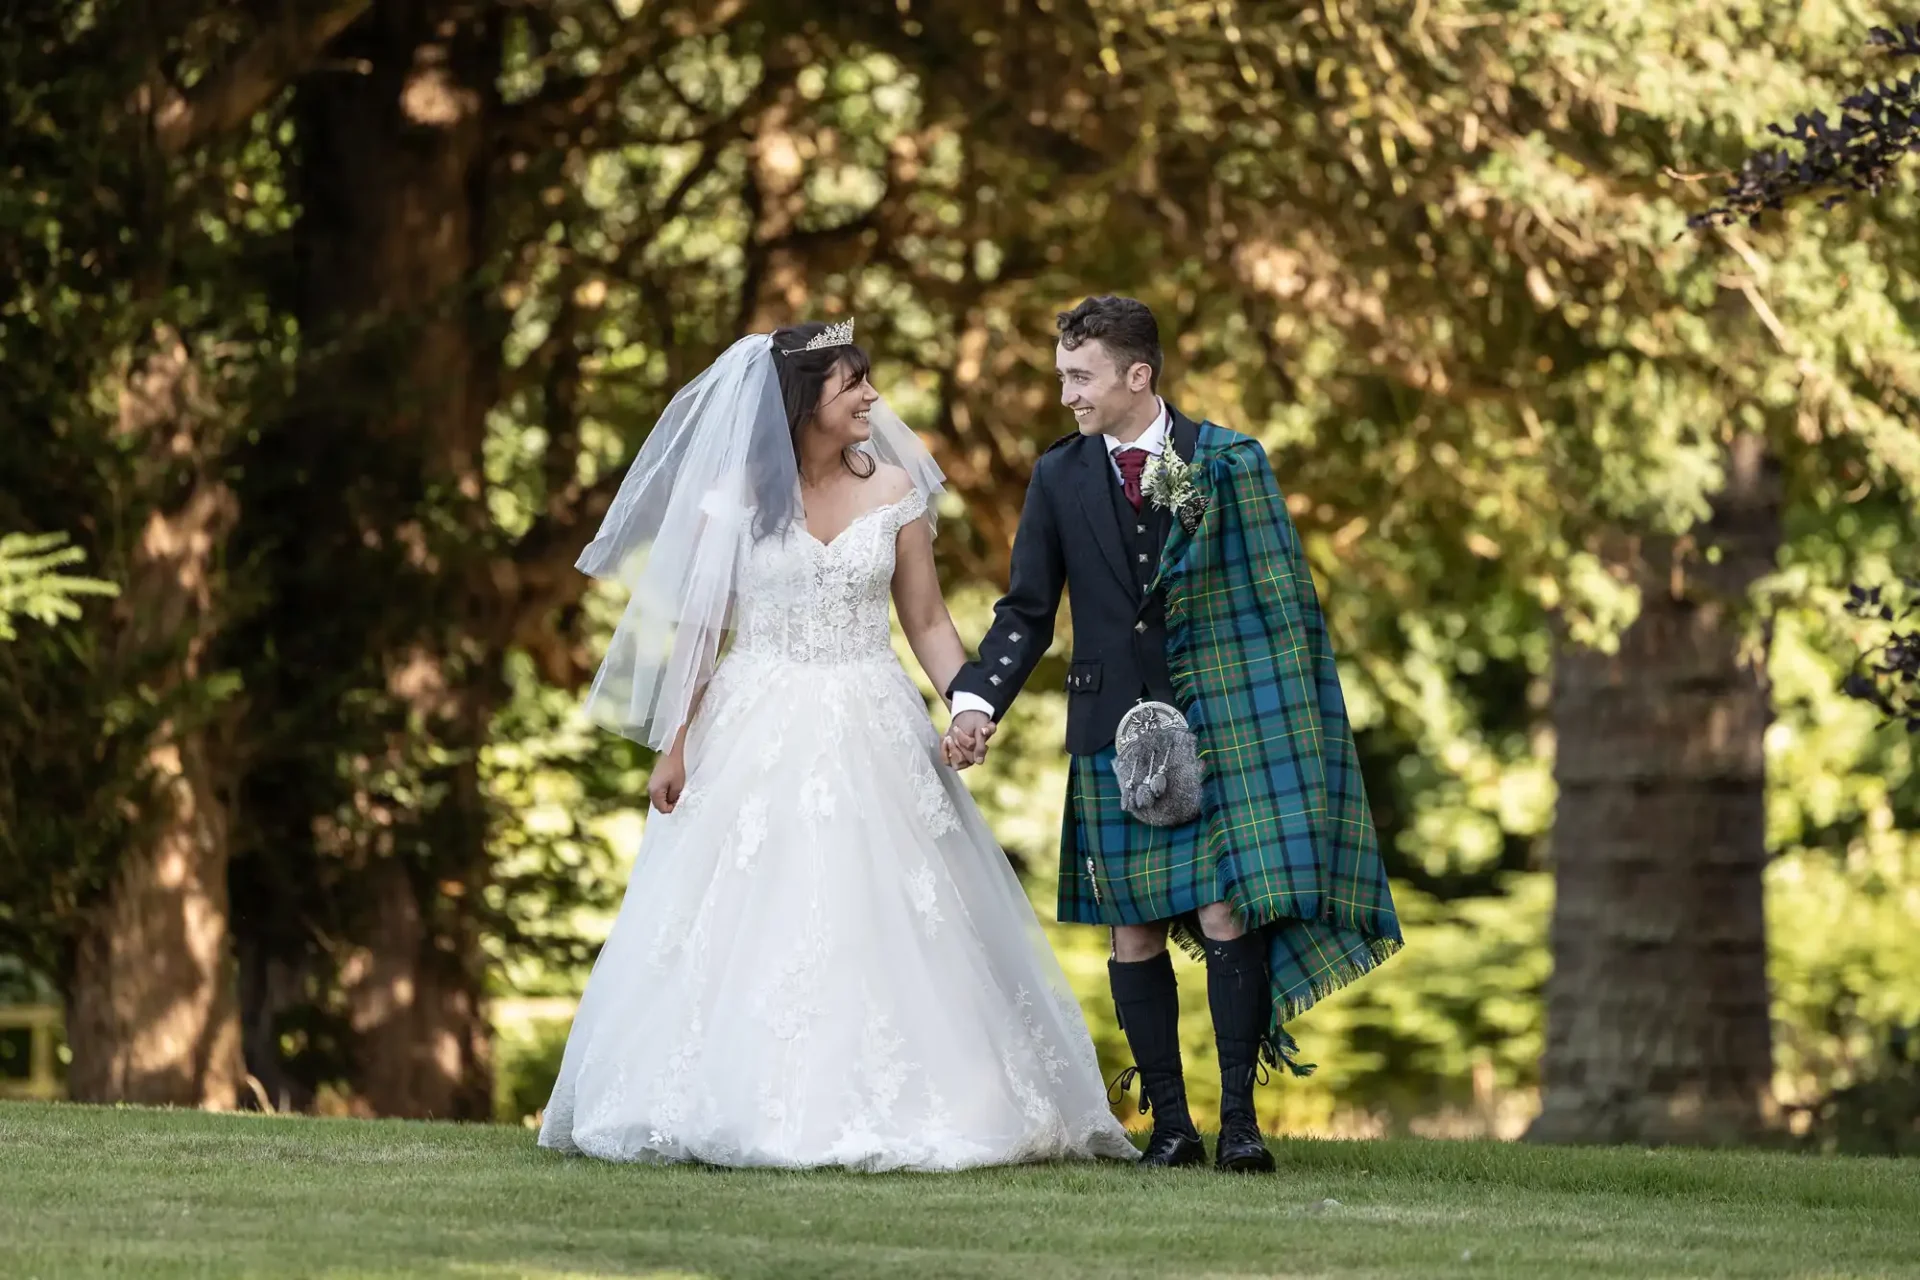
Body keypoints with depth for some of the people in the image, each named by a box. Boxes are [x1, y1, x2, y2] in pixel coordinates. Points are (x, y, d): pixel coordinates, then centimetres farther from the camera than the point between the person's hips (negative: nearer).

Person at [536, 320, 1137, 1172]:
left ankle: (884, 1109, 1)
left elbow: (927, 621, 7)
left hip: (869, 740, 1)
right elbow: (698, 629, 2)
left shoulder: (893, 491, 5)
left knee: (879, 925, -3)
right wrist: (674, 747, -3)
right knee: (745, 931, -2)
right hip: (756, 737, -1)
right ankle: (744, 1108, 5)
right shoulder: (733, 496, 0)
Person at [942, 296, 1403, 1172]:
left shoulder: (1227, 466, 0)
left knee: (1227, 916, -8)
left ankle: (1239, 1116, -2)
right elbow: (1027, 614, 8)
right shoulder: (1059, 478, 7)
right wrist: (978, 702, -7)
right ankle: (1169, 1121, 8)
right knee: (1132, 928, 2)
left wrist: (1287, 727, -1)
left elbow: (1279, 599, 4)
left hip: (1218, 724, -3)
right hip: (1112, 729, 3)